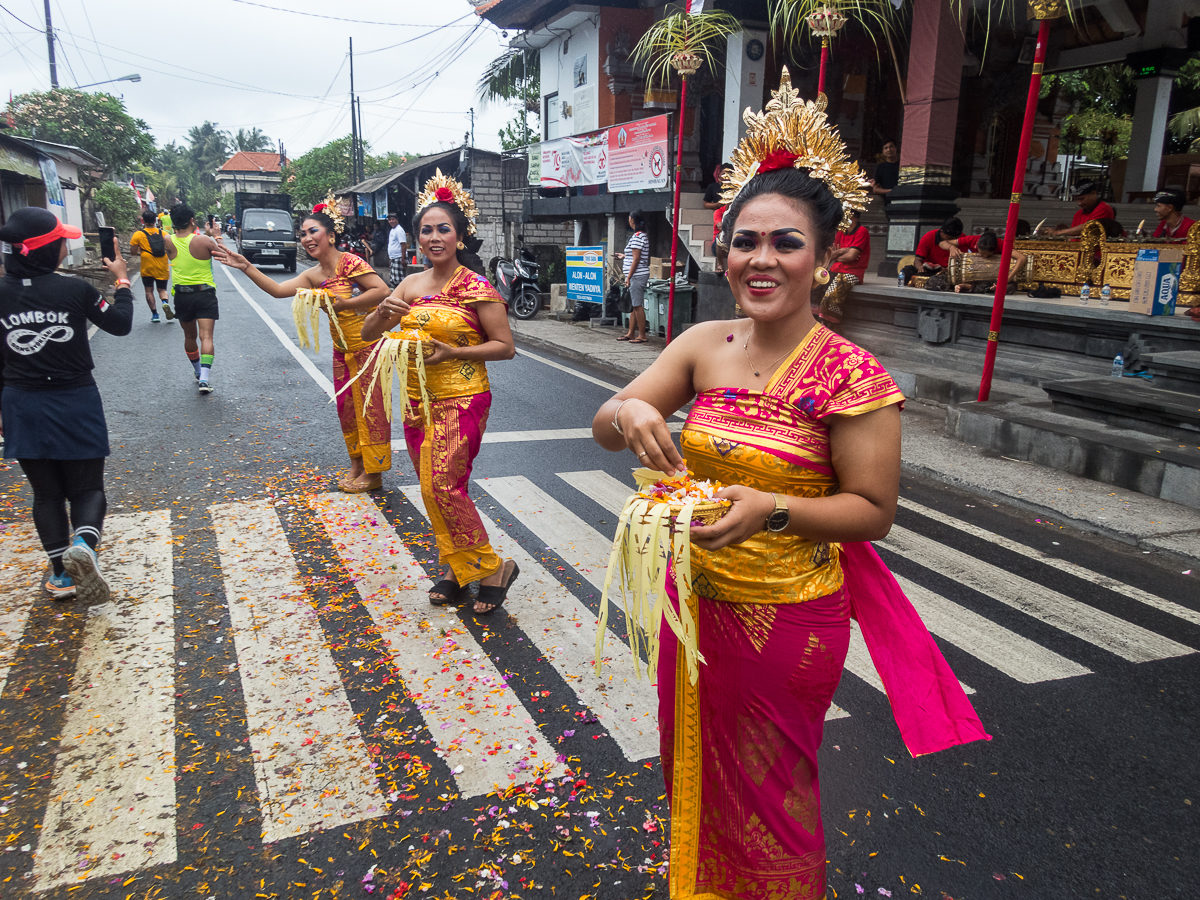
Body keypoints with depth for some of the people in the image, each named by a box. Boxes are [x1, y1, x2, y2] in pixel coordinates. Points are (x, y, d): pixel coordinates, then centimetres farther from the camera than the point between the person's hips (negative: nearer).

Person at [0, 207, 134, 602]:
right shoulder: (75, 290, -13)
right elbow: (120, 324, 3)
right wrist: (122, 281, 15)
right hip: (75, 403, -2)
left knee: (46, 493, 15)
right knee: (87, 488, 8)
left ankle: (62, 575, 17)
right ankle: (83, 543, -21)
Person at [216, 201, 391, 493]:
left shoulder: (350, 263, -15)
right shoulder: (313, 276, 8)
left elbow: (382, 291, -23)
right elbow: (277, 289, 4)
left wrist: (344, 304, -23)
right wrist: (246, 267, -4)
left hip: (368, 344, -8)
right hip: (342, 348, 8)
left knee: (370, 406, -2)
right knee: (346, 406, 13)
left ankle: (373, 473, 7)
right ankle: (356, 464, 27)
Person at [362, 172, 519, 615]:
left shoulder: (476, 288, -10)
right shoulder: (412, 284, 7)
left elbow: (505, 346, -10)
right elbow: (368, 334, 8)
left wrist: (452, 352, -20)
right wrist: (384, 311, -14)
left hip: (461, 399, -7)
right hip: (418, 399, 7)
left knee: (443, 486, -11)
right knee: (432, 488, 11)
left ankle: (491, 567, 6)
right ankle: (457, 570, 26)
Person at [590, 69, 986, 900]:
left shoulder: (851, 377, -18)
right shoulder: (704, 345, -4)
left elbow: (873, 510, -14)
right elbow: (605, 425, -7)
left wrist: (770, 508, -30)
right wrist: (629, 413, -31)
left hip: (786, 620, -5)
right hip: (695, 602, 5)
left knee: (767, 793, 17)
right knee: (696, 764, 26)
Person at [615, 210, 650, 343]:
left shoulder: (637, 236, -15)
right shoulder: (643, 235, 15)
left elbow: (636, 259, -19)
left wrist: (628, 276, -17)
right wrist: (625, 256, 34)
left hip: (637, 275, -10)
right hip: (638, 276, 10)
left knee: (637, 305, -7)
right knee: (633, 305, 13)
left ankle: (642, 336, -3)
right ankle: (631, 333, 19)